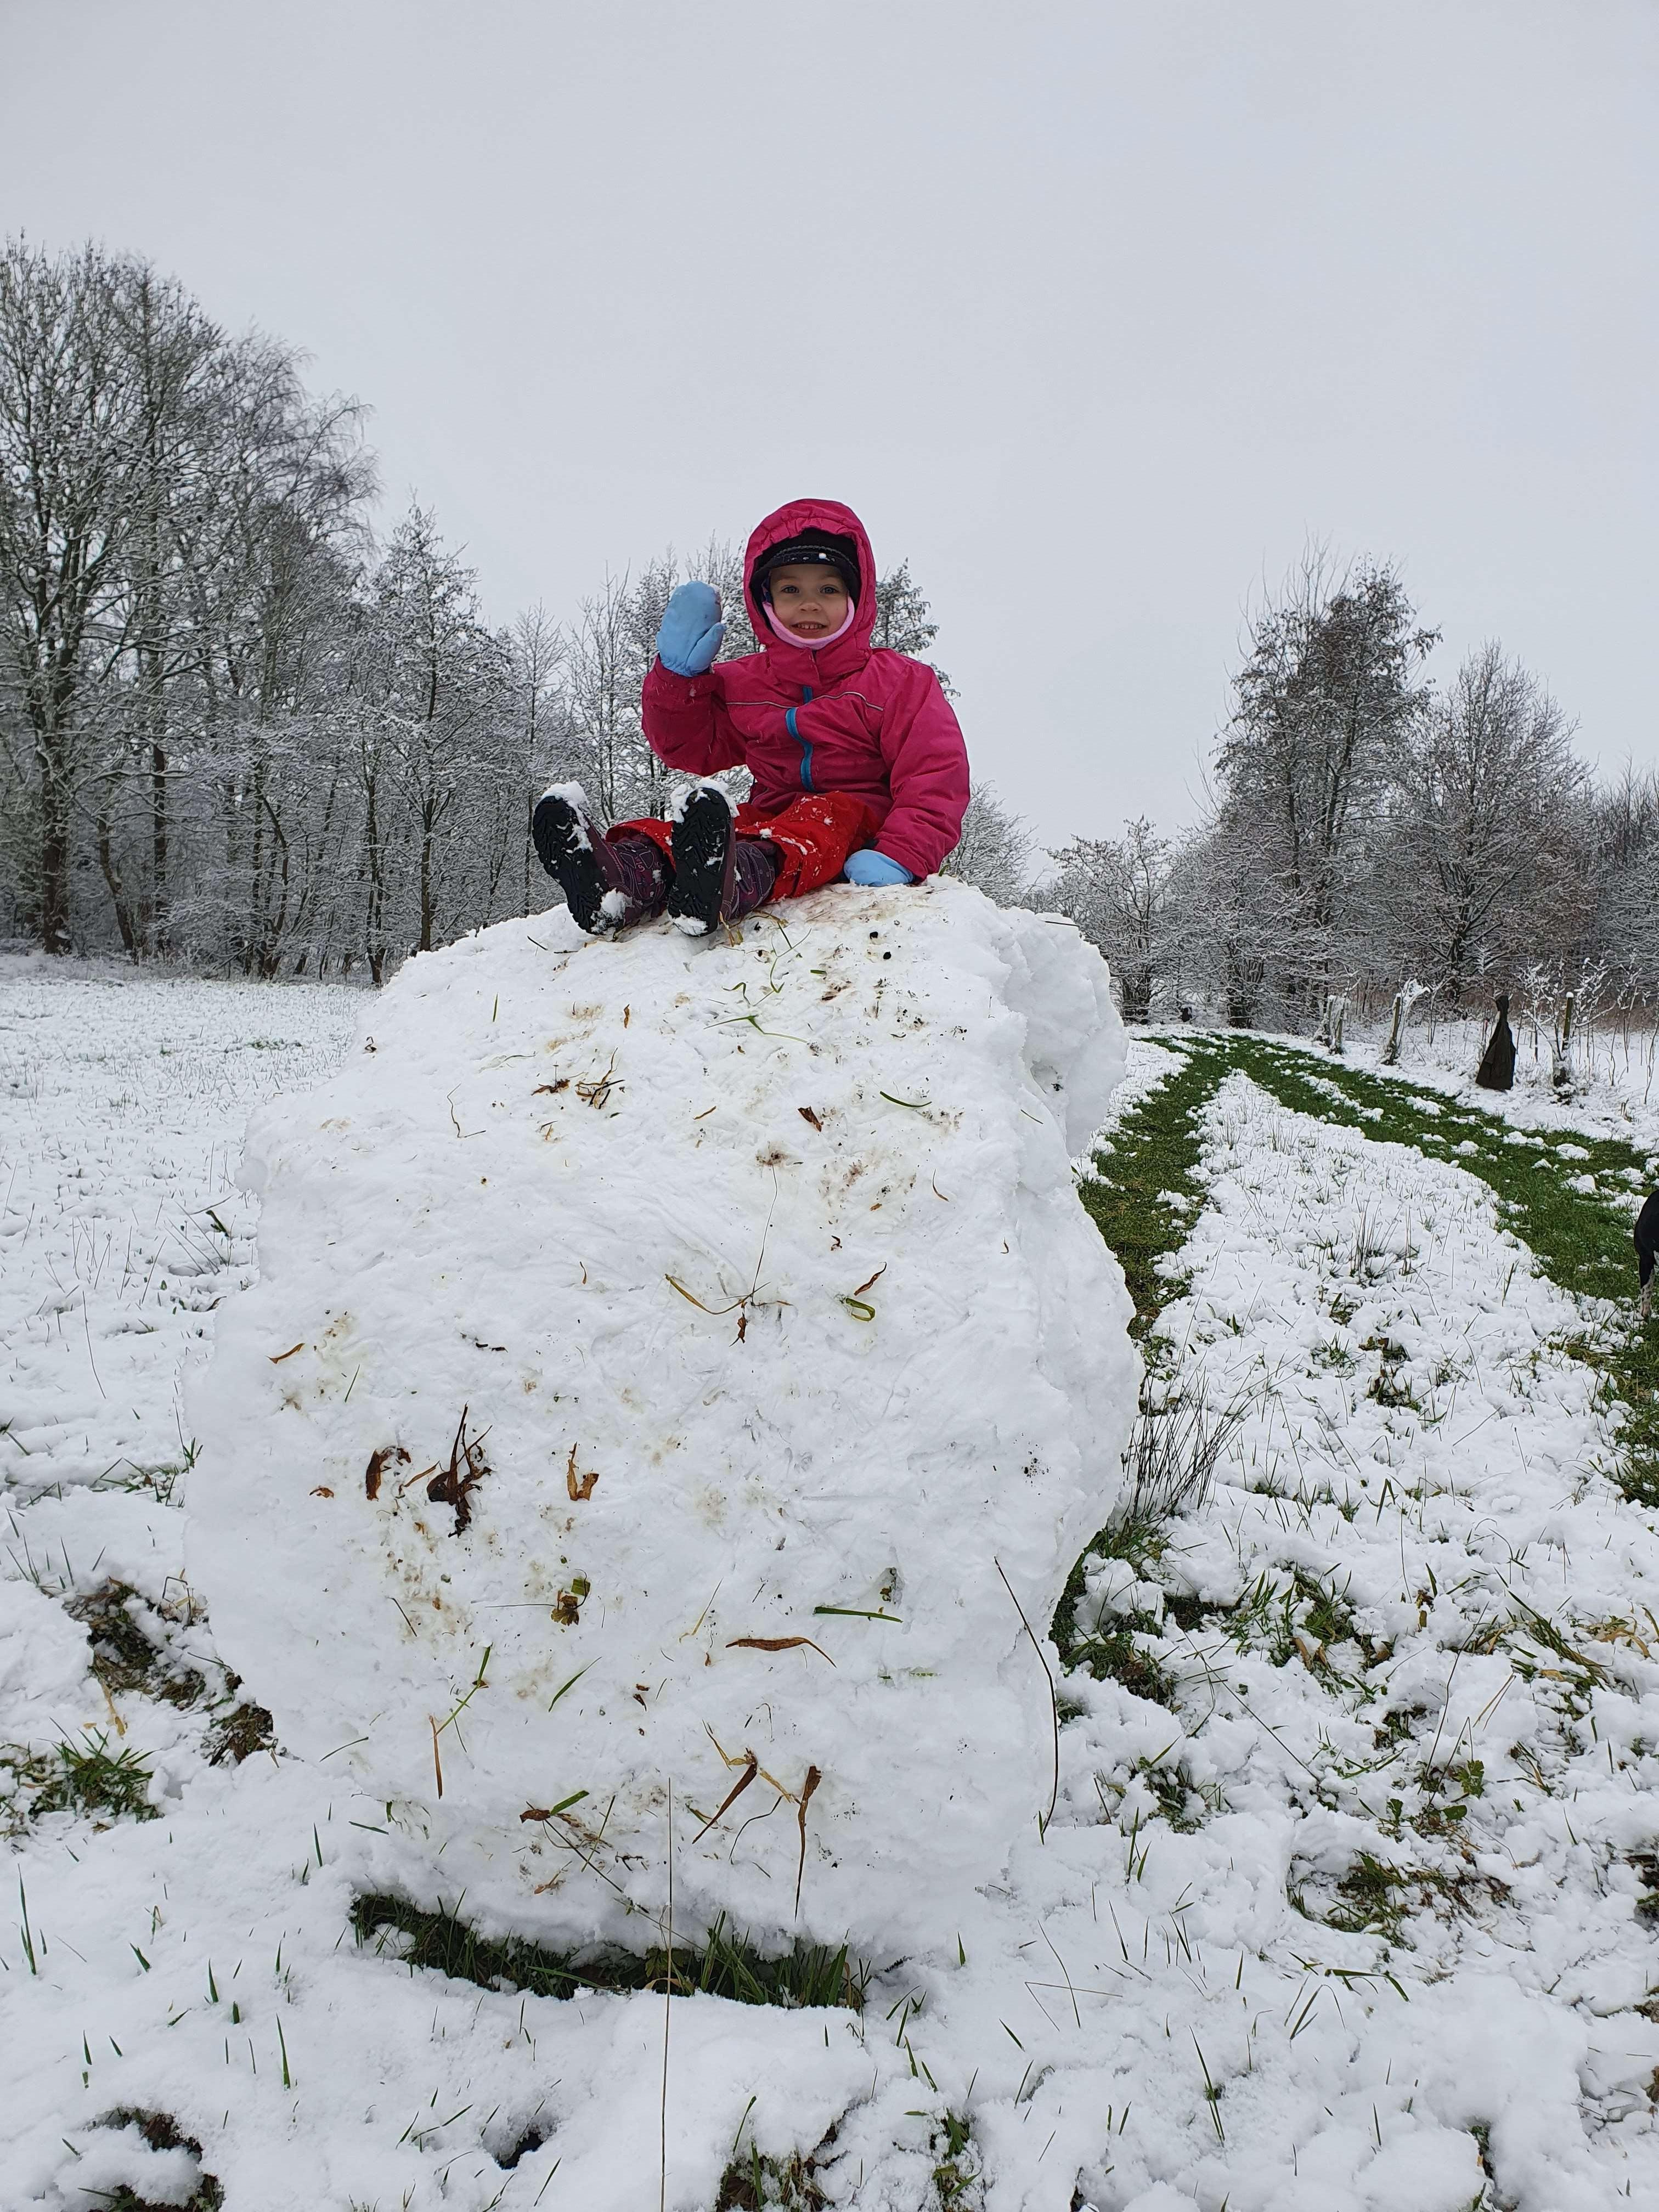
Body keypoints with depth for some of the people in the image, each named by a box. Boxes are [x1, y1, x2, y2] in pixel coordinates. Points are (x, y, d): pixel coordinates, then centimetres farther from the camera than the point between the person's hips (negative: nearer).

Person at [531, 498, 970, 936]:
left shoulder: (899, 681, 4)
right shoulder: (744, 684, 18)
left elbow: (936, 773, -9)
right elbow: (688, 747, 25)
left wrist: (898, 856, -27)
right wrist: (679, 675, 8)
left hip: (859, 821, -4)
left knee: (822, 820, -38)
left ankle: (732, 879, -71)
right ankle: (625, 876, -59)